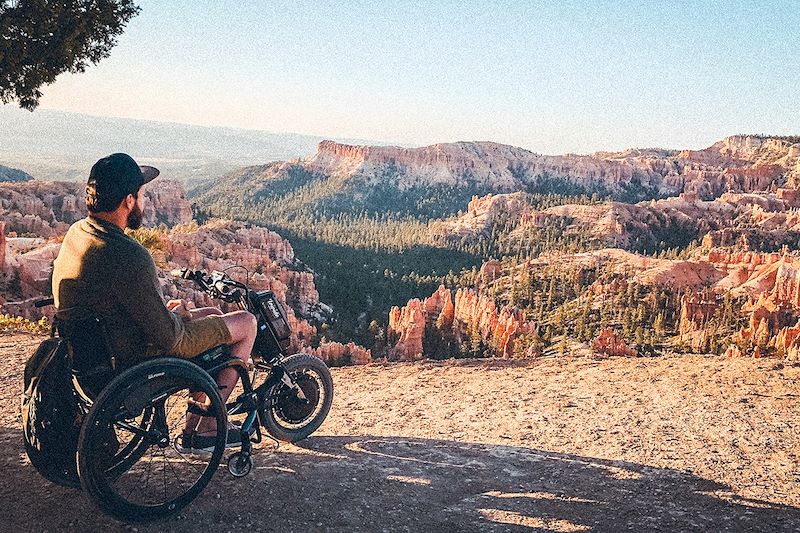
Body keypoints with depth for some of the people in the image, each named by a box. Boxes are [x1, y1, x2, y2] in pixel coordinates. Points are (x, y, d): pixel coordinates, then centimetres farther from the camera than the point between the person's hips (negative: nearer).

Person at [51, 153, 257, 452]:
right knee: (246, 323, 4)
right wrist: (177, 314, -4)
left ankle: (192, 429, 28)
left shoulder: (77, 232, -2)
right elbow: (169, 338, -26)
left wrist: (167, 309, 4)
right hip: (137, 360, -9)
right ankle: (205, 430, 13)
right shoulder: (128, 256, -31)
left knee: (212, 315, 25)